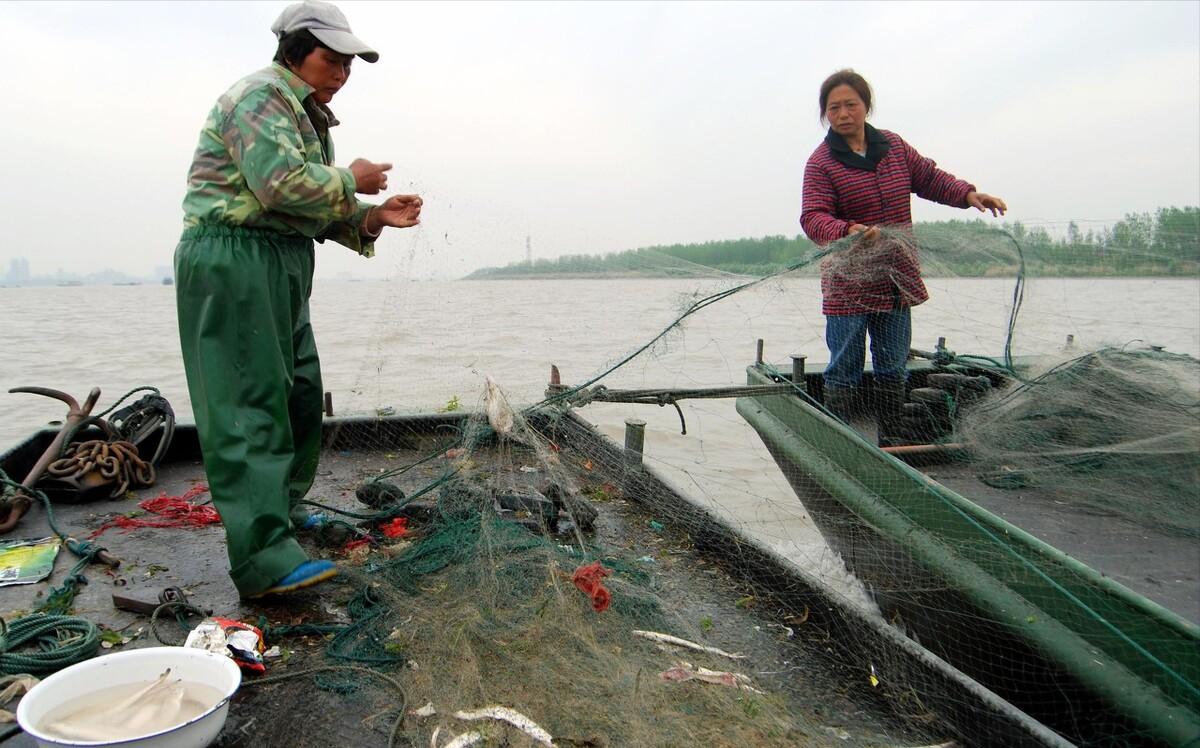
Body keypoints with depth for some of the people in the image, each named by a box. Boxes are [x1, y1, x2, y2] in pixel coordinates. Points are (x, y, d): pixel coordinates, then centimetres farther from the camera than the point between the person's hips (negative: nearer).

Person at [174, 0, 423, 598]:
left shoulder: (307, 116, 22)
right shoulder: (260, 96, -9)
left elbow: (321, 213, 19)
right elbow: (281, 185, -24)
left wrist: (375, 217, 2)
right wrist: (351, 180, -10)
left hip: (283, 268, 10)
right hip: (233, 261, -10)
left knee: (299, 396, 14)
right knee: (250, 407, -14)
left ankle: (279, 510, 29)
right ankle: (265, 559, -15)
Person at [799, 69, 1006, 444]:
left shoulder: (893, 146, 9)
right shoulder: (821, 162, -9)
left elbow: (929, 177, 18)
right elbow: (813, 217, -19)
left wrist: (967, 194, 2)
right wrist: (849, 231, -38)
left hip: (897, 281, 6)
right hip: (847, 285, -5)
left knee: (893, 367, 14)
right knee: (844, 370, -1)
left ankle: (892, 442, 26)